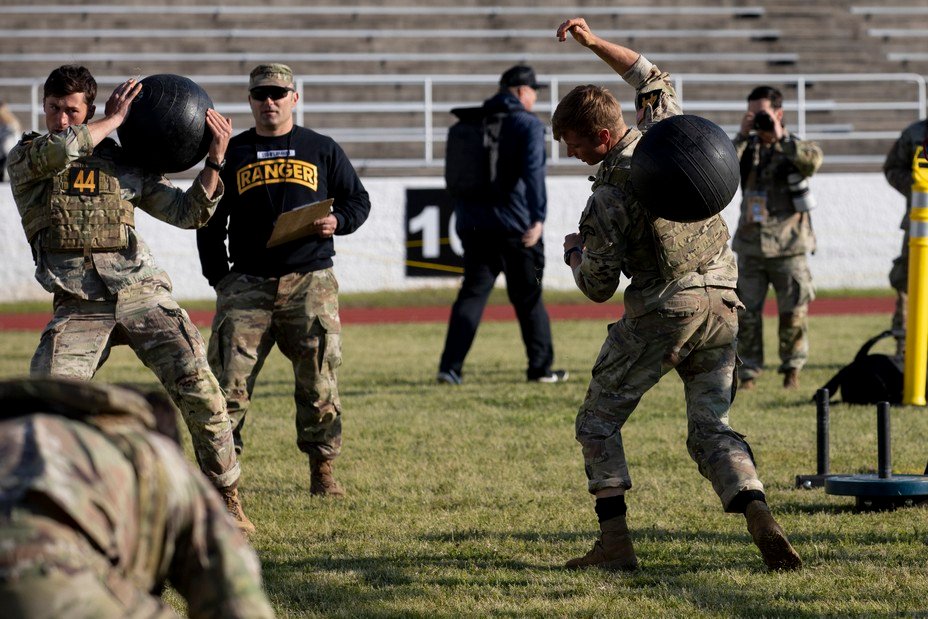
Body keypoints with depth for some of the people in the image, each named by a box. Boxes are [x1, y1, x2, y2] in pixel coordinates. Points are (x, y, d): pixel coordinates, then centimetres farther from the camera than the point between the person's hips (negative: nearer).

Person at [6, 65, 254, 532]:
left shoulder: (123, 164, 14)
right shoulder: (25, 158, 9)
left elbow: (187, 213, 16)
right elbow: (60, 149, -15)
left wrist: (214, 162, 3)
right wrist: (115, 120, -2)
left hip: (141, 292, 1)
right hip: (78, 305, -1)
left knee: (198, 387, -12)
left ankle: (227, 499, -2)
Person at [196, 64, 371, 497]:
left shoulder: (322, 149, 11)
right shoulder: (232, 153, 12)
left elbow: (358, 200, 17)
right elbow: (210, 222, 15)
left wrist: (337, 221, -5)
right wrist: (218, 278, 6)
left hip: (311, 282, 0)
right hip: (247, 283, 0)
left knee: (319, 381, -1)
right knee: (229, 380, -9)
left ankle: (322, 471, 10)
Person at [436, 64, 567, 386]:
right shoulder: (528, 124, -5)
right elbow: (533, 172, -19)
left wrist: (461, 215, 22)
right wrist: (538, 218, -24)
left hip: (474, 224, 5)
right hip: (513, 226, -5)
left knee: (472, 292, 4)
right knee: (528, 297, 7)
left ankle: (450, 366, -8)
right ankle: (540, 367, 14)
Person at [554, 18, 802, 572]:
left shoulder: (609, 196, -13)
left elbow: (598, 287, -5)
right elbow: (653, 78, 27)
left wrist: (574, 253, 16)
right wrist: (593, 41, 25)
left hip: (662, 311, -6)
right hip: (722, 303, 6)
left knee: (598, 422, 9)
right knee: (712, 428, 9)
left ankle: (615, 541, 0)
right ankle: (761, 521, -15)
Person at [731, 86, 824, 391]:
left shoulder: (795, 148, -1)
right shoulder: (746, 148, 9)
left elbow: (813, 159, -25)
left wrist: (780, 138, -22)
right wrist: (742, 136, -14)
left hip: (788, 244, -3)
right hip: (750, 245, 3)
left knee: (794, 312, -2)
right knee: (746, 313, 0)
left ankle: (792, 368, 15)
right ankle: (748, 372, 8)